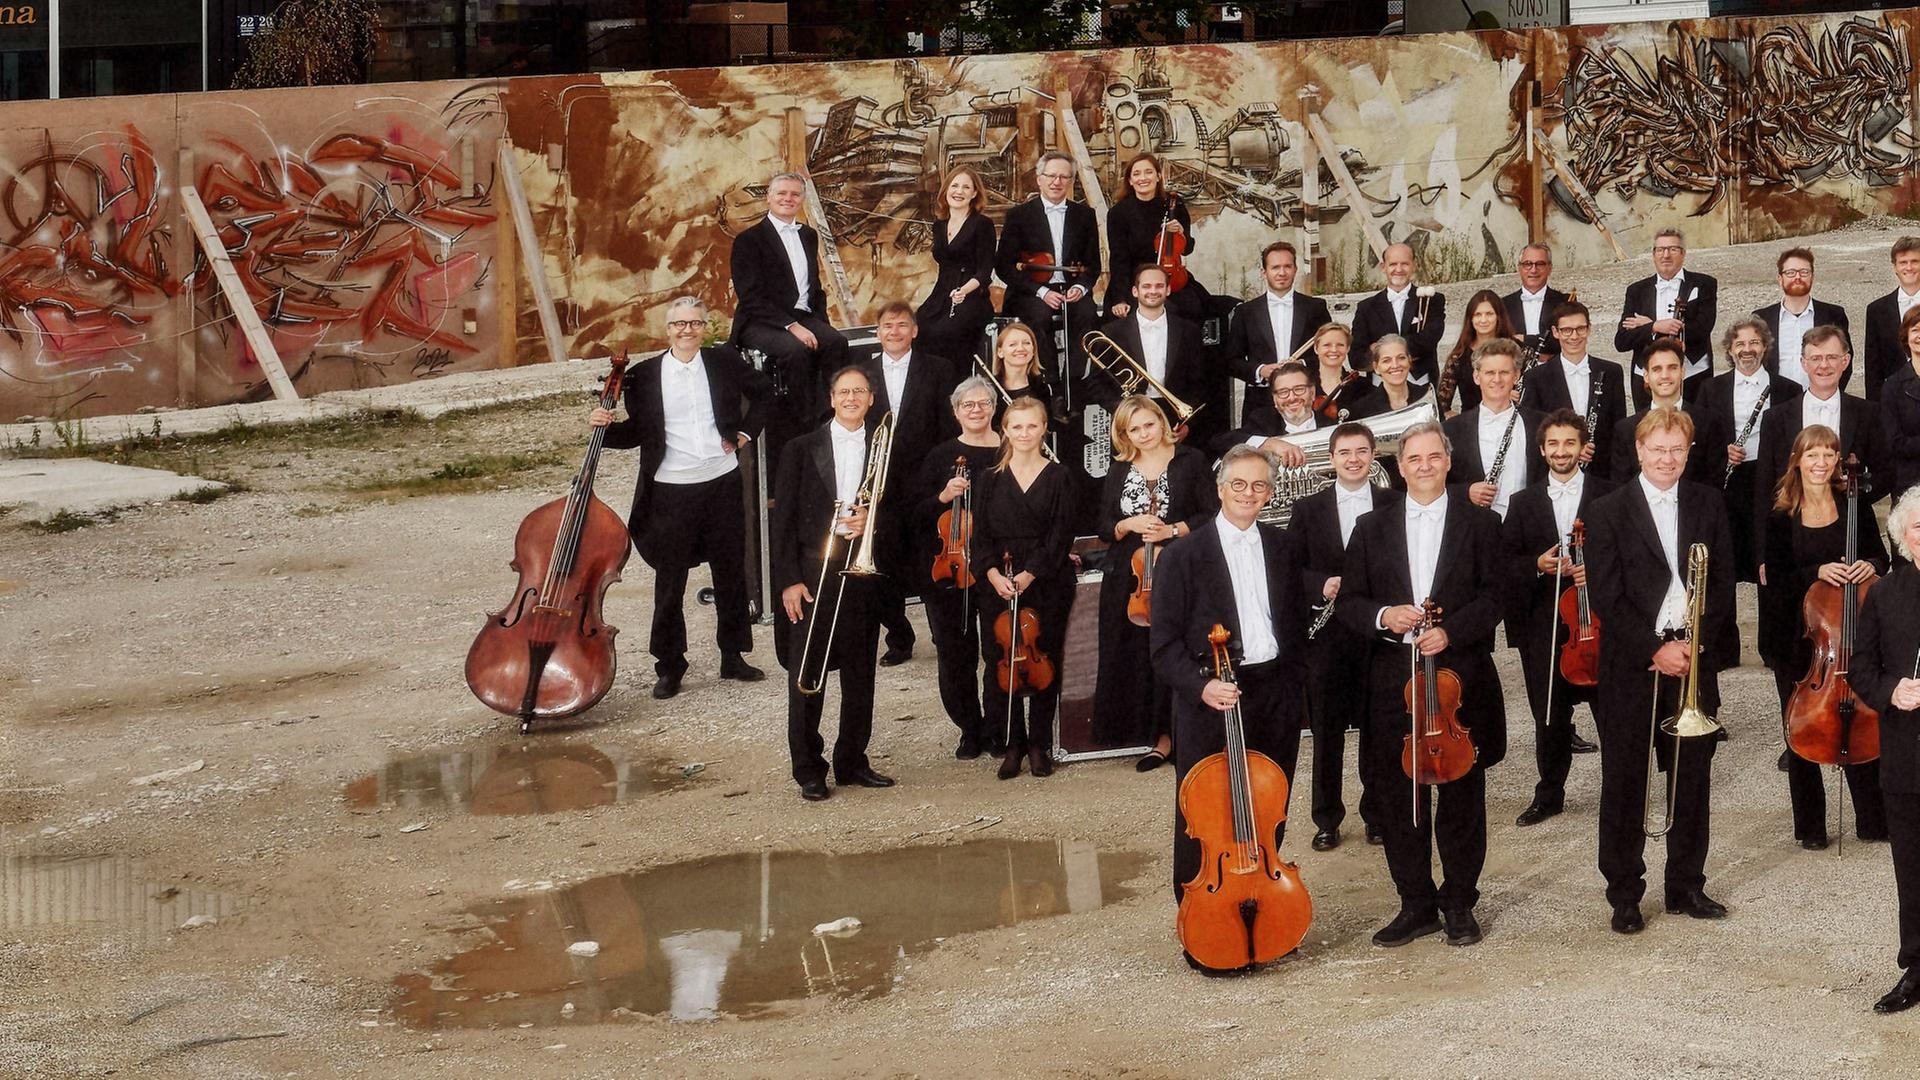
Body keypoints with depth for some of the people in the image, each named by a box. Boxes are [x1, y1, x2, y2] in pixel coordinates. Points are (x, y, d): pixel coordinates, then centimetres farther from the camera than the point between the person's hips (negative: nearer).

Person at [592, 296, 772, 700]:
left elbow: (763, 393, 17)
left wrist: (746, 432, 7)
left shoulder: (724, 361, 3)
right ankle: (670, 666, 10)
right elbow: (638, 432, 3)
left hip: (722, 483, 2)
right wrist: (606, 426, -15)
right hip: (671, 489, -2)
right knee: (669, 582, 1)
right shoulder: (646, 374, -1)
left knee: (731, 574, 12)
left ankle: (733, 657, 25)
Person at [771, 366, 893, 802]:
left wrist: (871, 520, -9)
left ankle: (852, 761, 18)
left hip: (862, 569, 2)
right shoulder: (803, 449, 4)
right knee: (806, 676, -2)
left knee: (860, 673, 7)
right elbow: (783, 517, 0)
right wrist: (788, 579, -7)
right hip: (812, 570, -2)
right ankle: (808, 770, 4)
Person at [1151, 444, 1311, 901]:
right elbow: (1165, 642, -7)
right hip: (1210, 703, -4)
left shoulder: (1284, 548, 10)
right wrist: (1200, 686, -22)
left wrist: (1293, 684, 10)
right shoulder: (1184, 555, -4)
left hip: (1276, 699, 4)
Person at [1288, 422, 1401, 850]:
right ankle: (1327, 818, 16)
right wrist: (1321, 586, -13)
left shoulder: (1395, 505, 3)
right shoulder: (1308, 509, 6)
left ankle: (1377, 813, 19)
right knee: (1327, 730, 6)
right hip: (1327, 635, 1)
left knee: (1378, 729, 6)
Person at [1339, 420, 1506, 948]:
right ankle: (1416, 905, 15)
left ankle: (1460, 903, 17)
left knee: (1463, 795, 5)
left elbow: (1493, 597, -1)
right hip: (1394, 680, 2)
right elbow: (1349, 602, 7)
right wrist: (1383, 616, -13)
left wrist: (1452, 631, -17)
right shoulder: (1373, 528, 9)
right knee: (1399, 797, 4)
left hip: (1461, 675, -2)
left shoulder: (1480, 523, 4)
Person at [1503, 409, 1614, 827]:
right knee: (1549, 714, 8)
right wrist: (1537, 566, -11)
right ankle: (1549, 795, 19)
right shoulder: (1523, 504, 11)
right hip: (1544, 624, 2)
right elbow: (1507, 563, 8)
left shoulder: (1608, 496, 3)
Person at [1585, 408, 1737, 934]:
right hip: (1630, 666, -3)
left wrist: (1694, 644, -8)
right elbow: (1607, 597, -7)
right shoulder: (1608, 513, -2)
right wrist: (1655, 650, -13)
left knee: (1692, 777, 7)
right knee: (1624, 784, 2)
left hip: (1694, 660, 3)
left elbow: (1723, 584, 5)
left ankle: (1686, 886, 19)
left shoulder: (1709, 505, 7)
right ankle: (1624, 894, 9)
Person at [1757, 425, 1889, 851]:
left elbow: (1880, 558, 7)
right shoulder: (1781, 519, -4)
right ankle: (1810, 827, 17)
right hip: (1795, 642, -1)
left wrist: (1869, 566, -15)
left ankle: (1873, 820, 17)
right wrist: (1818, 572, -24)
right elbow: (1776, 579, -8)